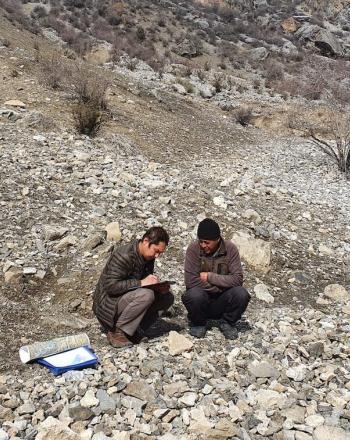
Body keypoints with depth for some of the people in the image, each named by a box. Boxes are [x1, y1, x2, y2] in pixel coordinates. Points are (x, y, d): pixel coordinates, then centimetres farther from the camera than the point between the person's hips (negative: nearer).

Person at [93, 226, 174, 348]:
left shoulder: (148, 256, 2)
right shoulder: (124, 256, -24)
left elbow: (148, 281, 12)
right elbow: (111, 286, -29)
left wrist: (159, 287, -10)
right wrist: (140, 283, -32)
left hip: (127, 297, 9)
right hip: (108, 305, -9)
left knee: (167, 298, -3)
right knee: (146, 295, -32)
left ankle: (134, 327, 0)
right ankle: (117, 332, -18)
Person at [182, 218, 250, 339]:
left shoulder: (230, 248, -10)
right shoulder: (193, 249, -14)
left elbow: (238, 279, -17)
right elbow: (190, 281, -21)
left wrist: (210, 277, -20)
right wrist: (221, 285, -17)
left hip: (222, 302, 1)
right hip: (202, 298, -1)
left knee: (241, 294, -26)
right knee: (194, 295, -33)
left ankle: (227, 322, 5)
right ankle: (198, 323, 1)